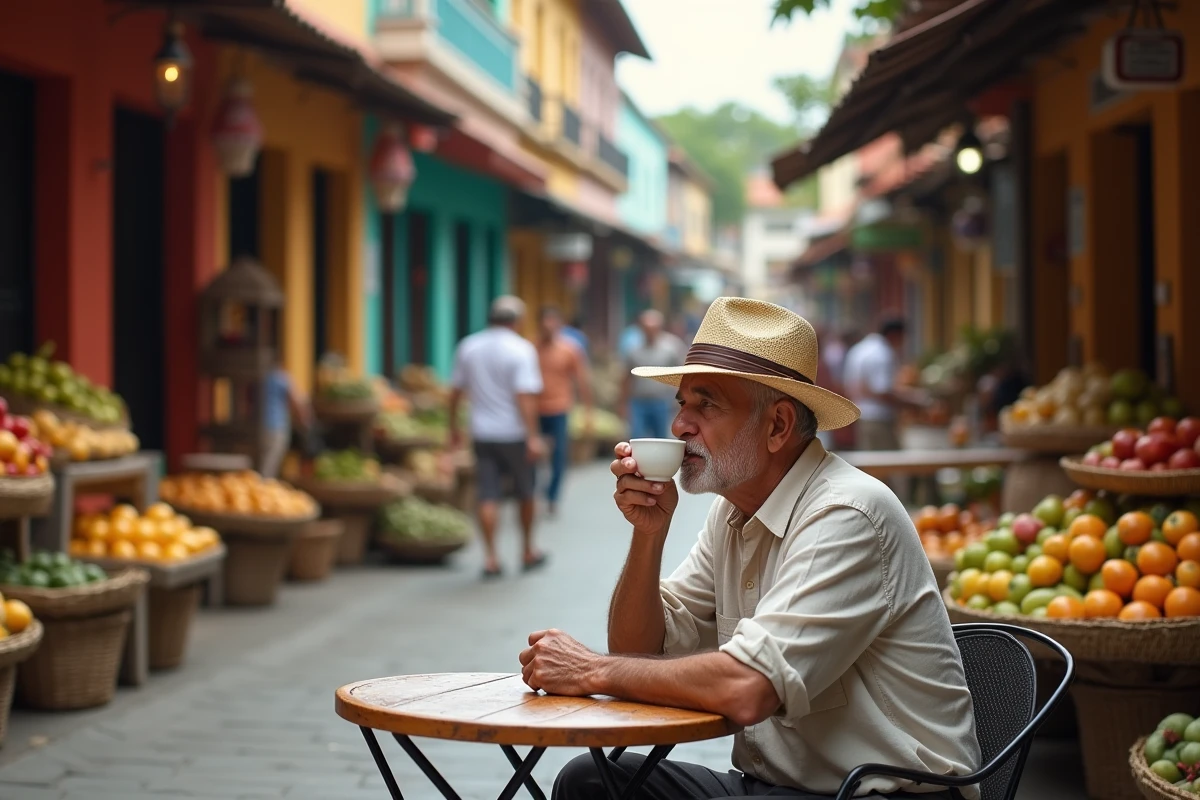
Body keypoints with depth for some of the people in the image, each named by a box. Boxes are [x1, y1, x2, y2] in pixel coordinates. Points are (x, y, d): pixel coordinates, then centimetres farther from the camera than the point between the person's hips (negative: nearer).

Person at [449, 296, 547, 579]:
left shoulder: (468, 347, 3)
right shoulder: (521, 349, -12)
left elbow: (456, 391, 8)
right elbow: (525, 396, -20)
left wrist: (453, 426, 19)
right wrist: (533, 437, -21)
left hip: (483, 434, 3)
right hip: (514, 433, -3)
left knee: (488, 497, 3)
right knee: (525, 494, 14)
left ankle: (490, 556, -5)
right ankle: (529, 552, 25)